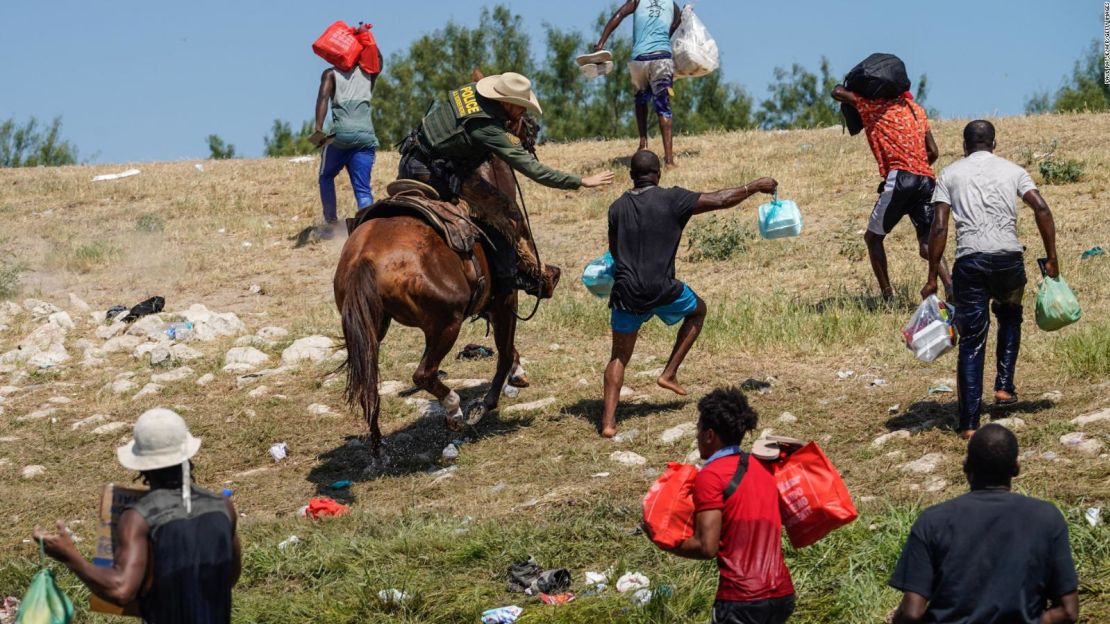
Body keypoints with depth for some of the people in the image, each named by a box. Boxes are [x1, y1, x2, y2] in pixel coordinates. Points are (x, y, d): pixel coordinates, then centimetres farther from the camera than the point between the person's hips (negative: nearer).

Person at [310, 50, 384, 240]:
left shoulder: (331, 74, 11)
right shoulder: (367, 73, 18)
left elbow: (323, 97, -7)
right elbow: (378, 59, 40)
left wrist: (319, 128, -17)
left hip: (341, 134, -2)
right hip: (366, 136, 2)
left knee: (326, 177, 22)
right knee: (362, 188, 0)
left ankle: (331, 223, 15)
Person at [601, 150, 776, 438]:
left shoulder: (617, 208, 5)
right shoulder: (671, 199, -5)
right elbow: (720, 200, -3)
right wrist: (756, 186, 11)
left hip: (626, 293, 2)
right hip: (661, 290, -2)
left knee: (619, 357, 13)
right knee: (698, 310, 29)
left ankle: (608, 421, -2)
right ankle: (669, 373, 23)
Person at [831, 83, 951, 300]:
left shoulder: (874, 105, 6)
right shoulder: (916, 108, 24)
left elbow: (837, 93, 4)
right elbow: (933, 152, 23)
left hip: (900, 177, -6)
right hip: (927, 179, 6)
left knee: (873, 237, 9)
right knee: (927, 245, 4)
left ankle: (888, 296, 2)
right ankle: (950, 286, -20)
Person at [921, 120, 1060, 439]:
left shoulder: (950, 173, 12)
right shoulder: (1012, 170, 15)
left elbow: (939, 228, 3)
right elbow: (1042, 209, 2)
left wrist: (932, 277, 5)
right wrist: (1052, 259, 6)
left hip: (970, 259, -1)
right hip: (1009, 257, 1)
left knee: (971, 341, 3)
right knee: (1010, 316, 31)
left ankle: (969, 423, 0)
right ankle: (1004, 386, 20)